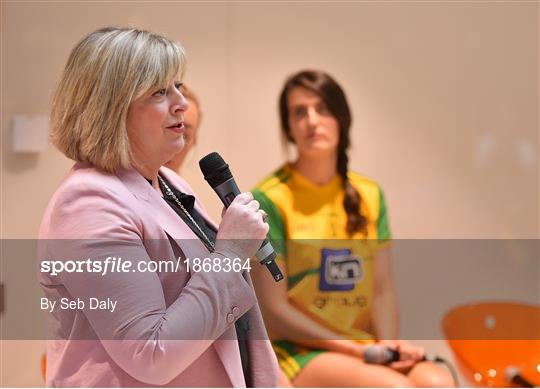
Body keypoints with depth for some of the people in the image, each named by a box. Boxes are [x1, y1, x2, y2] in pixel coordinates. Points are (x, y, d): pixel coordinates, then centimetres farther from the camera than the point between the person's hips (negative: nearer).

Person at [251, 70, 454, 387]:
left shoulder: (369, 195, 10)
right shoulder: (270, 200, -7)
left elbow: (383, 289, 7)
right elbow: (274, 312, -9)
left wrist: (388, 345, -12)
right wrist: (355, 350, -13)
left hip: (365, 347, 5)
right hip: (296, 351, -5)